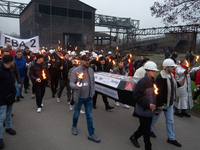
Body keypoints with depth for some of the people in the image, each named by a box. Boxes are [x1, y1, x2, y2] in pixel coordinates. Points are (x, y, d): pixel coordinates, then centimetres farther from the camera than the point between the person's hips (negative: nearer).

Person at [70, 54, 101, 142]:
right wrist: (75, 86, -32)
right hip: (79, 97, -3)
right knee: (76, 113, 16)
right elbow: (71, 83, -11)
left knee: (89, 116, 8)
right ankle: (74, 126, 44)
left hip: (88, 97, 3)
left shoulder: (91, 70, 4)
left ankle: (91, 134, 19)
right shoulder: (75, 71, -10)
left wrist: (93, 92, 5)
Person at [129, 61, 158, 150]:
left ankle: (134, 137, 43)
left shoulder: (154, 81, 5)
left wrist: (155, 105, 9)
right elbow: (137, 96, -22)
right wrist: (147, 105, -23)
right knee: (146, 130, 5)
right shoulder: (142, 82, -20)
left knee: (145, 127, 20)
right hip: (143, 110, -8)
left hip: (151, 109, 8)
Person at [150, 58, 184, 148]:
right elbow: (159, 93, -26)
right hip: (162, 103, -8)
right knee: (155, 117, 14)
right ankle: (149, 130, 40)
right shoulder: (161, 78, -26)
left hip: (169, 103, 8)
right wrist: (159, 105, -22)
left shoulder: (170, 75, 3)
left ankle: (171, 138, 30)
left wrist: (180, 83, 0)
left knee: (170, 121, 16)